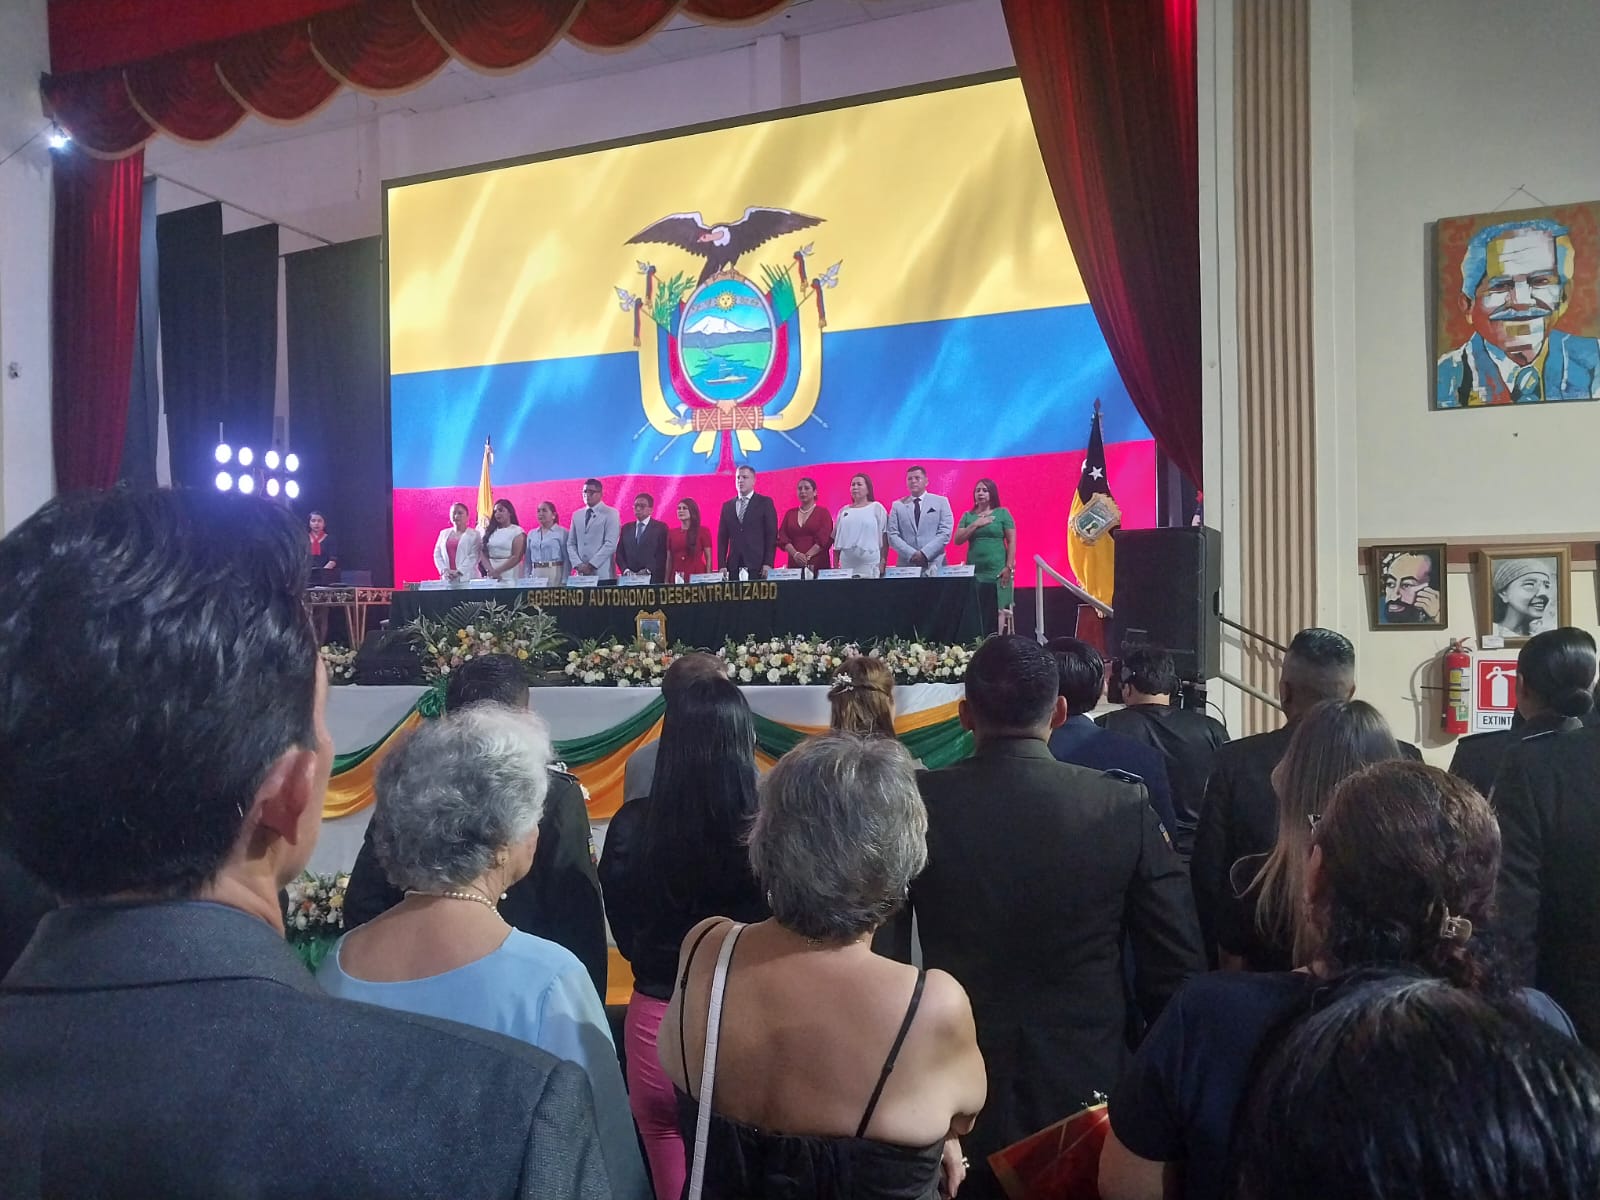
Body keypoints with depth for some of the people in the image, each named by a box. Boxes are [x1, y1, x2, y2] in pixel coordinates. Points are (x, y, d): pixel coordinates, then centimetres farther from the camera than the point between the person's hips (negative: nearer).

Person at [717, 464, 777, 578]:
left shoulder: (765, 502, 6)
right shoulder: (727, 506, 15)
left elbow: (772, 535, 0)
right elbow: (722, 537, 13)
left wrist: (768, 563, -9)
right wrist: (722, 565, 2)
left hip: (757, 566, -3)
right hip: (733, 567, 3)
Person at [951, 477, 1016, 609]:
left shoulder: (1002, 513, 4)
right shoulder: (967, 515, 12)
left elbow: (1012, 542, 0)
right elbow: (956, 541, 4)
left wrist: (1009, 567, -8)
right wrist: (975, 524, -5)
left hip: (998, 571, -2)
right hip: (974, 571, 2)